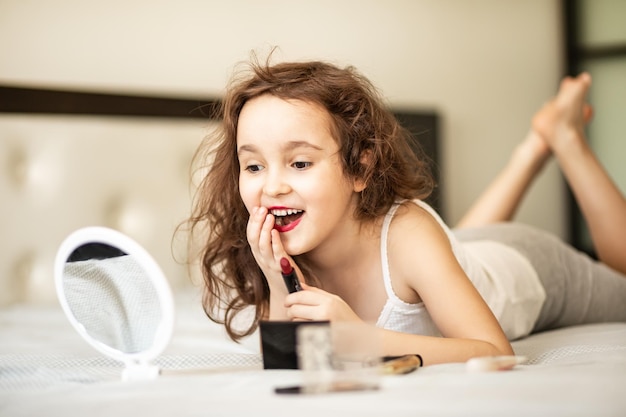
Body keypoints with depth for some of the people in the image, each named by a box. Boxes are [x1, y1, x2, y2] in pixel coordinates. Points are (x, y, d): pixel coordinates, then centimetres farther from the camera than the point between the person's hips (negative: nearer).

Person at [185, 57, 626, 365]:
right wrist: (278, 287, -45)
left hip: (530, 270, -4)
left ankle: (562, 137, 31)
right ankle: (535, 150, 42)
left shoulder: (407, 232, -45)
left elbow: (497, 354, -49)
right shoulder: (283, 254, -31)